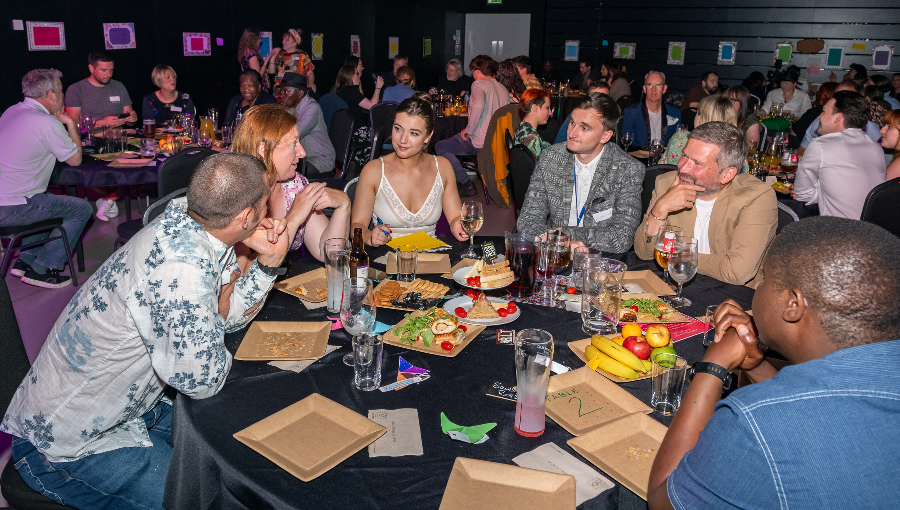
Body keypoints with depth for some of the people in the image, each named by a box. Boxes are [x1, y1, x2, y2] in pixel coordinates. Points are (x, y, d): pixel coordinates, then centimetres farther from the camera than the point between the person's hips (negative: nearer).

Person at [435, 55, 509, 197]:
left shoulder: (479, 84, -9)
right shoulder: (504, 89, 14)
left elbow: (479, 105, -31)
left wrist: (468, 129, -19)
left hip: (478, 142, -9)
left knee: (440, 147, 9)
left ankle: (466, 184, 3)